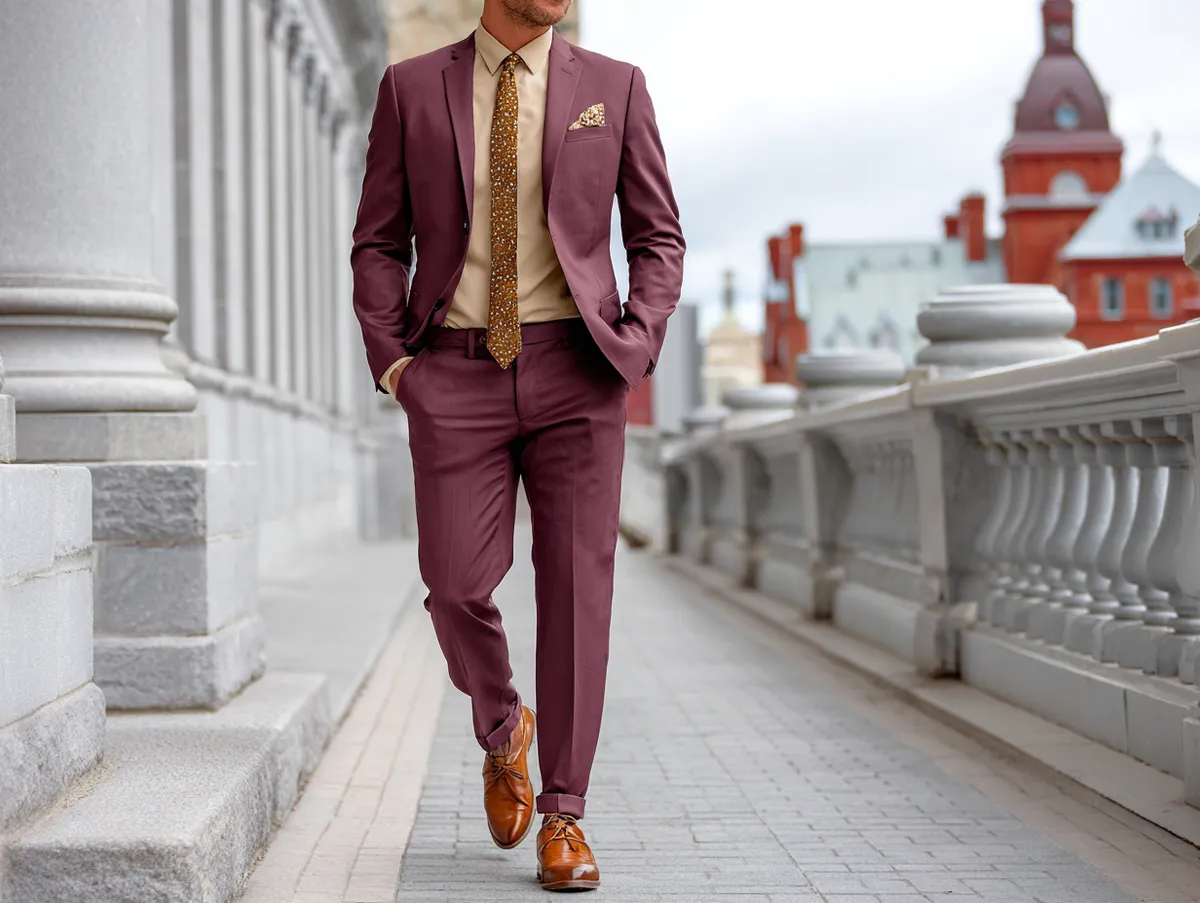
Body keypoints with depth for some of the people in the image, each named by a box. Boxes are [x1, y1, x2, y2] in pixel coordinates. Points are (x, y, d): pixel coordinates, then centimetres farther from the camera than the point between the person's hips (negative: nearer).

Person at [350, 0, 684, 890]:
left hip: (574, 367, 0)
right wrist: (392, 359, -2)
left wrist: (634, 347, -6)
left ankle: (564, 815, 7)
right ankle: (503, 731, 27)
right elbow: (380, 243, 9)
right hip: (455, 373, 0)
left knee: (577, 585, -3)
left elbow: (658, 238, 8)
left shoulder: (614, 85, 7)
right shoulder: (412, 89, 7)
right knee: (457, 588, -5)